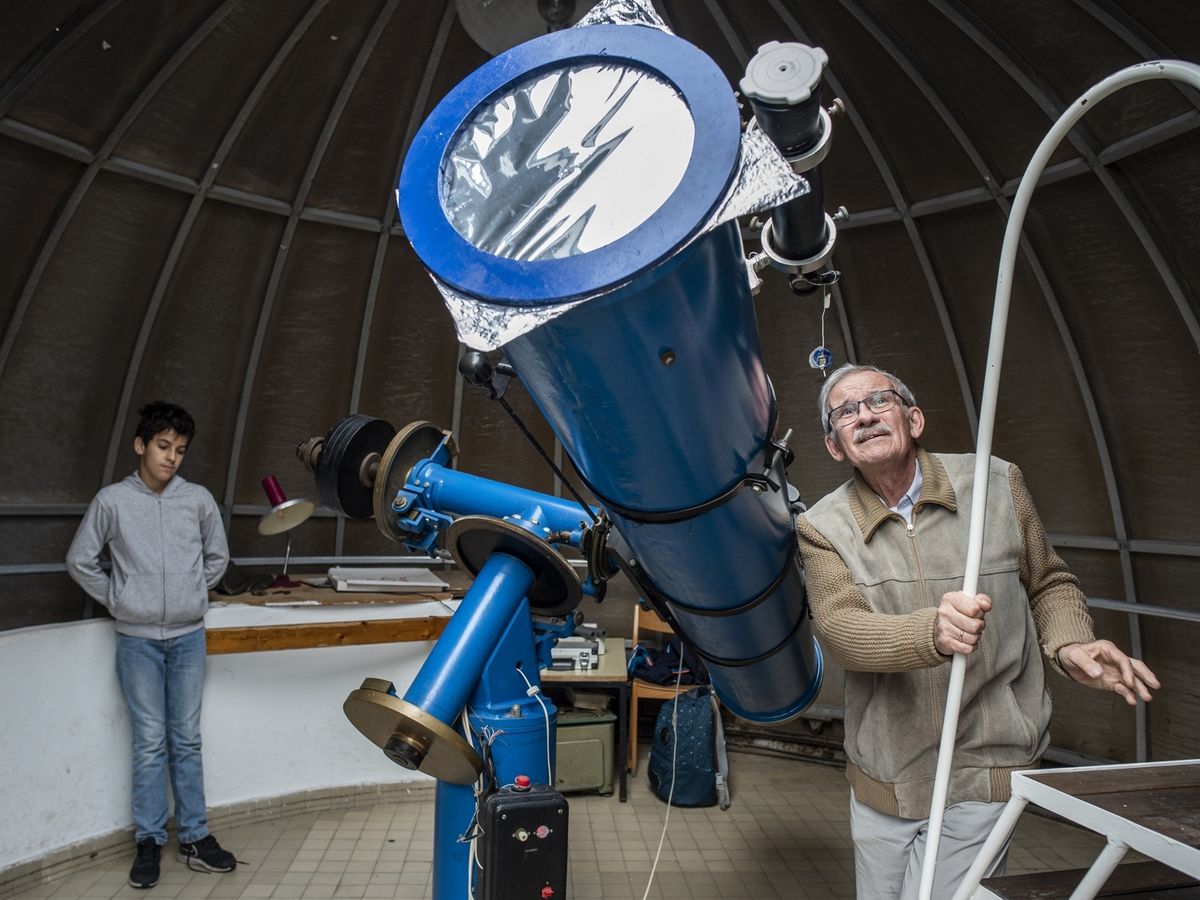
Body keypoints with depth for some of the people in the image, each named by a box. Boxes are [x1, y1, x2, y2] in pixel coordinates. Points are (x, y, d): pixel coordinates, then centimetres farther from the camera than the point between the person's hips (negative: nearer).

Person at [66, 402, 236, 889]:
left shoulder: (199, 499, -1)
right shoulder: (112, 500, -4)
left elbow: (217, 557, 12)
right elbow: (80, 561, 5)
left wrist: (191, 593, 7)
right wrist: (116, 598, 1)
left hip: (188, 637, 1)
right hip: (137, 640, -1)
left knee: (187, 741, 10)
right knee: (149, 744, 6)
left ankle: (194, 838, 20)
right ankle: (149, 841, 21)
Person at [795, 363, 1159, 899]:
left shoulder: (996, 483, -6)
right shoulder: (822, 526, -10)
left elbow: (1050, 584, 7)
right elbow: (838, 626, -23)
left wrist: (1069, 646, -13)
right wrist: (932, 631, -40)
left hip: (981, 775, -1)